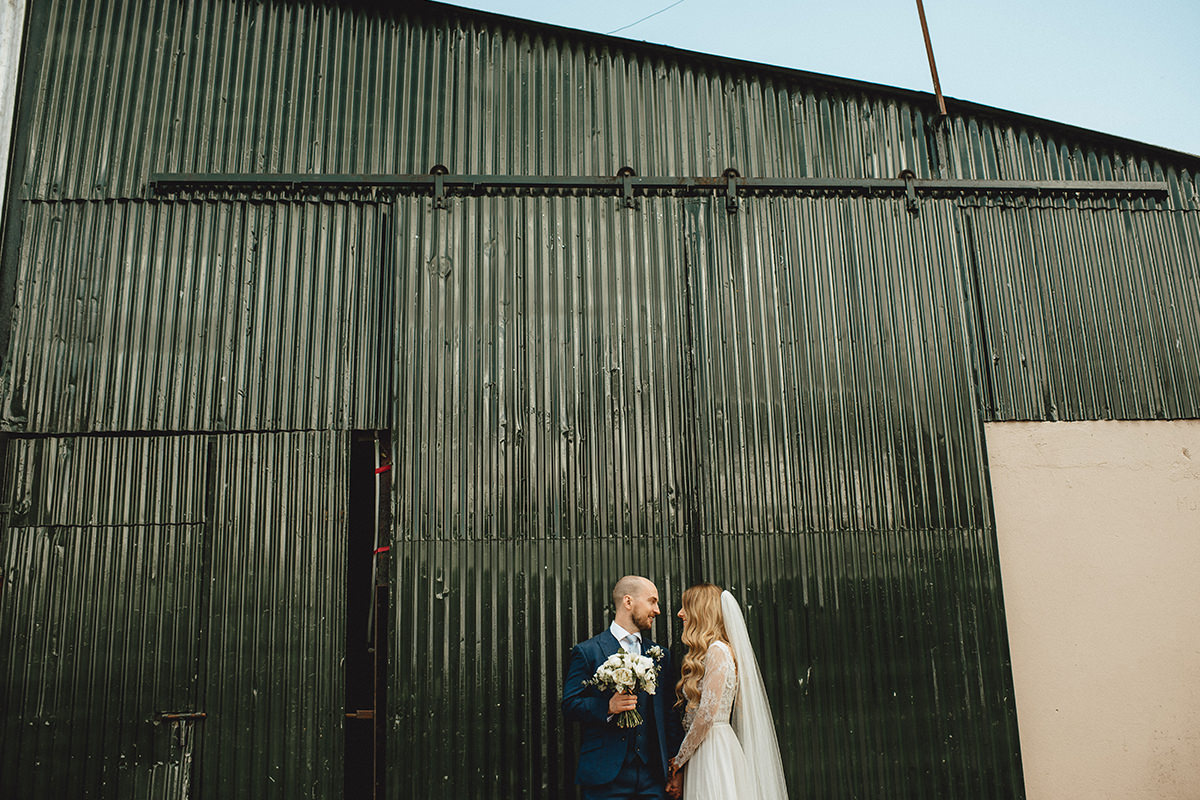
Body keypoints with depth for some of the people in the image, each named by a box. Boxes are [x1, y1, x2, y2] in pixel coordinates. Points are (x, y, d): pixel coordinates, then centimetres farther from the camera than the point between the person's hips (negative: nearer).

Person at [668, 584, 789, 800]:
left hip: (714, 750, -8)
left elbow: (707, 715, -18)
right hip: (706, 750, 8)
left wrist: (680, 758, -8)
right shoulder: (706, 652, 14)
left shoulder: (718, 650, -14)